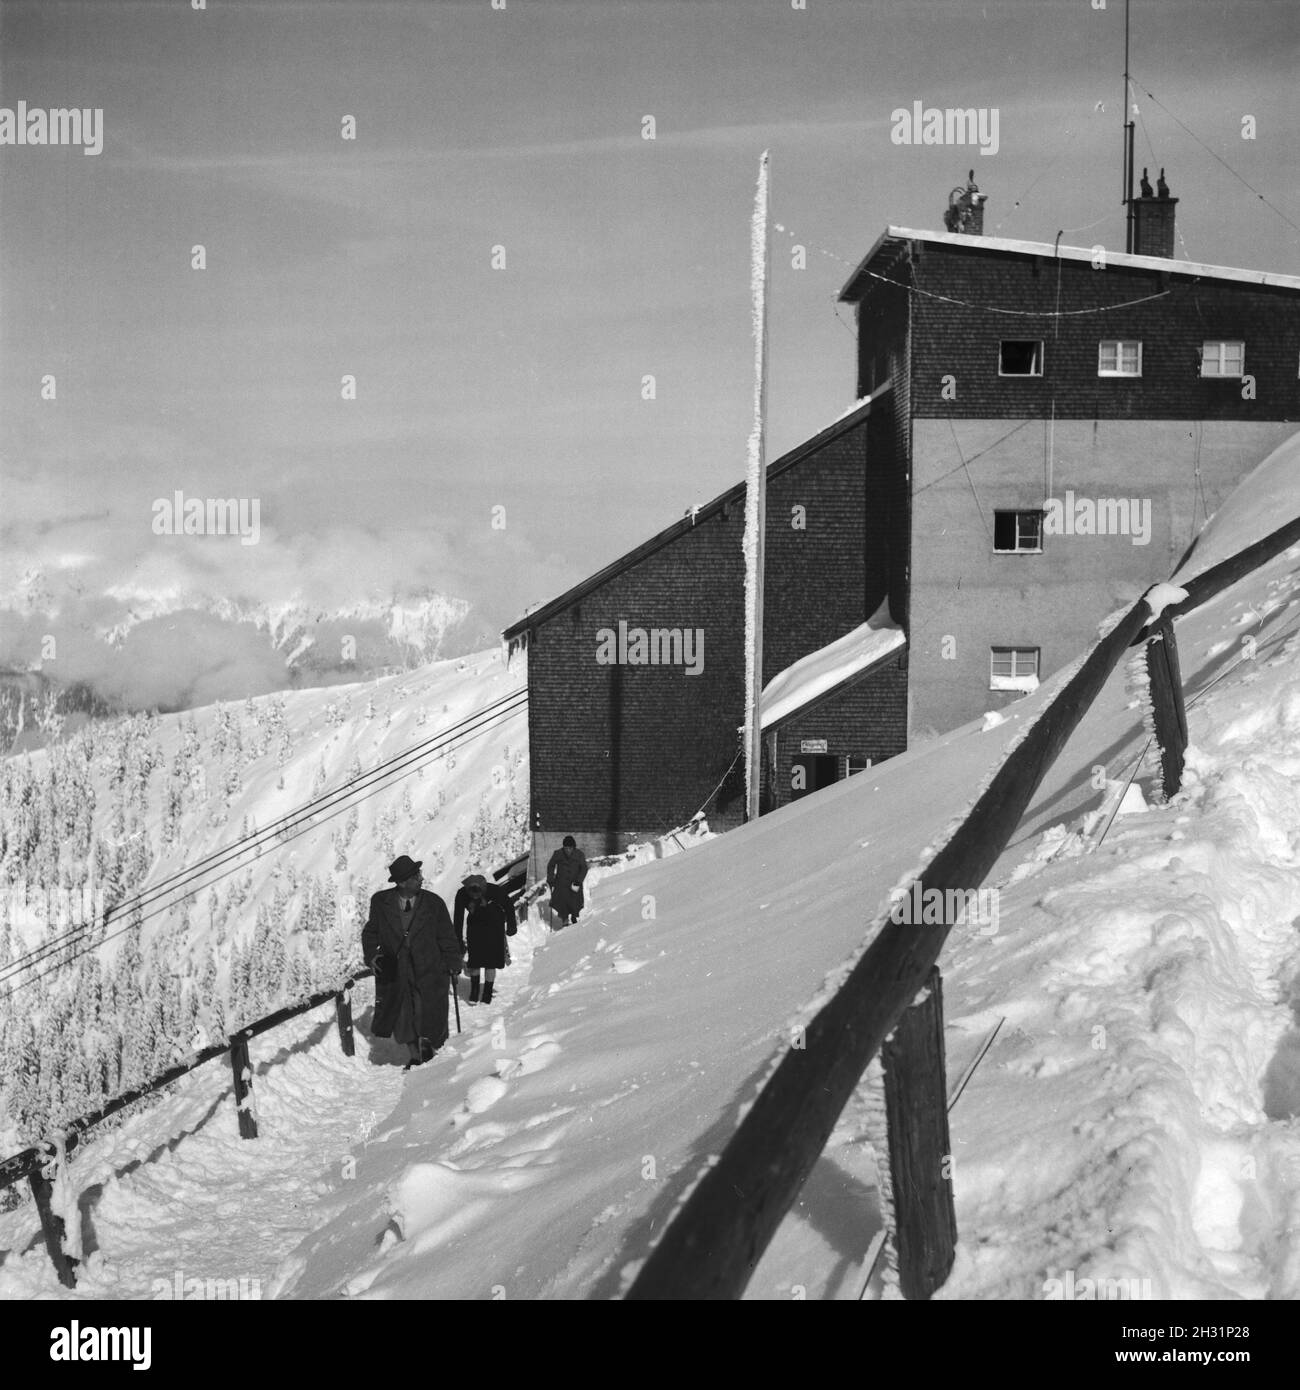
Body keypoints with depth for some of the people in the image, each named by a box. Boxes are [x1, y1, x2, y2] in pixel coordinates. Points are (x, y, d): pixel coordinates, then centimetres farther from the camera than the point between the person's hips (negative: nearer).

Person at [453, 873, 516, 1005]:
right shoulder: (462, 895, -24)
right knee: (474, 960, -1)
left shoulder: (495, 891, -29)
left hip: (495, 927, -2)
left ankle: (487, 994, 8)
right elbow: (458, 919, -12)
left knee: (490, 963, -4)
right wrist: (459, 941, -10)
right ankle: (473, 993, 17)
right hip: (475, 927, 2)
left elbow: (509, 906, -9)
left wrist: (511, 926, 0)